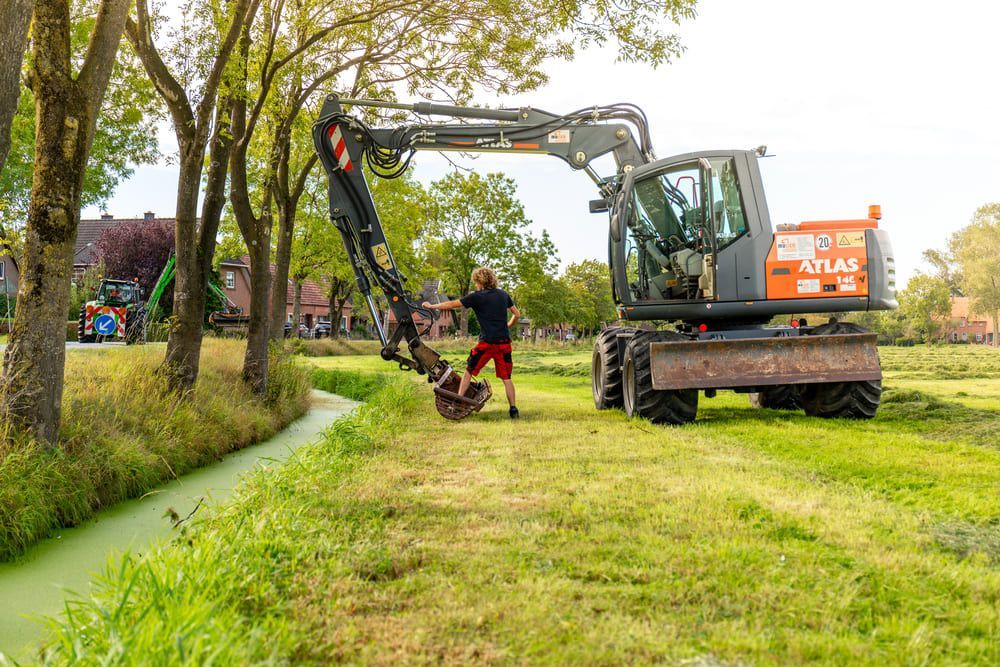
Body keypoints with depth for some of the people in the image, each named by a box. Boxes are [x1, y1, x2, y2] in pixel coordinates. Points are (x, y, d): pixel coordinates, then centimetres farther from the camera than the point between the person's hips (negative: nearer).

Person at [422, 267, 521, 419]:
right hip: (505, 342, 4)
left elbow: (451, 304, 2)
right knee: (506, 377, 8)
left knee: (470, 371, 10)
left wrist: (431, 306, 14)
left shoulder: (476, 297, -2)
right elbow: (517, 315, 17)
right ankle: (513, 409, 4)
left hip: (487, 342, -4)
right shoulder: (503, 295, 11)